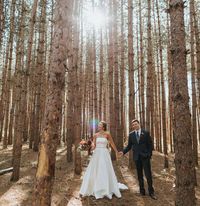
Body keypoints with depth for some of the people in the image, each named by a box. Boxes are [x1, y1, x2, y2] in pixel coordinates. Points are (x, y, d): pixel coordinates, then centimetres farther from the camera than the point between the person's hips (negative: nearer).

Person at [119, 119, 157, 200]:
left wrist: (149, 154, -8)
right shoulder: (131, 134, 6)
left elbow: (150, 144, 0)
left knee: (148, 174, -2)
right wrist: (123, 152, -7)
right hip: (137, 157, 2)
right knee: (139, 175, 10)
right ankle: (142, 191, 20)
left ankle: (151, 192, 9)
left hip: (145, 156, -2)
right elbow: (129, 146, 7)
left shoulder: (146, 133, 0)